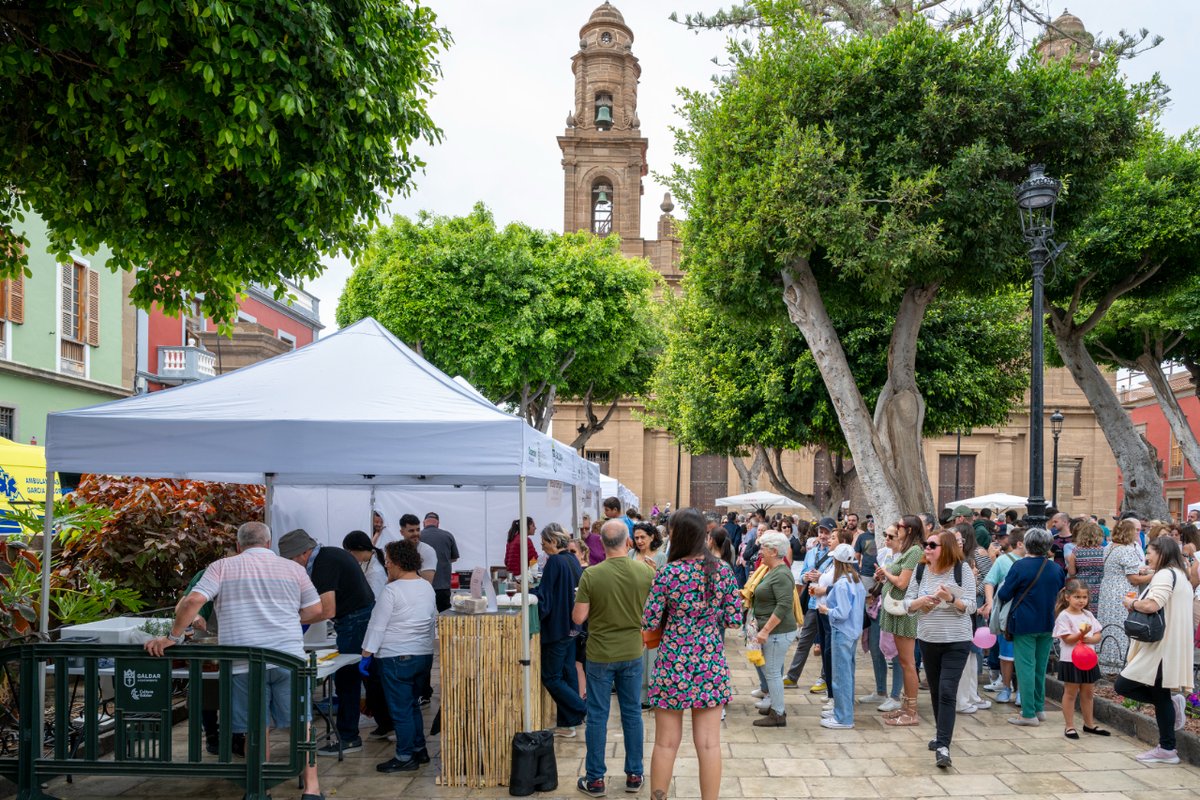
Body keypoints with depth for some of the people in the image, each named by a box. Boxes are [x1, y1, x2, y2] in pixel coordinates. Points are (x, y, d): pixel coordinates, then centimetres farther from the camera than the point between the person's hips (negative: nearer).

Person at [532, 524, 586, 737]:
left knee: (550, 677, 1)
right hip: (571, 626, 9)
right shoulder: (573, 561, 9)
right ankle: (566, 723, 17)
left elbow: (544, 596, -18)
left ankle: (582, 710, -3)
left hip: (556, 627, -9)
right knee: (568, 673, 13)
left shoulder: (554, 562, -17)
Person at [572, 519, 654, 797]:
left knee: (597, 716, 8)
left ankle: (595, 779, 16)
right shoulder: (646, 572, -11)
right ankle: (634, 775, 24)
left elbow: (578, 618, -12)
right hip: (632, 654, 2)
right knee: (632, 714, 15)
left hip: (600, 654, -2)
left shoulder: (591, 575, -17)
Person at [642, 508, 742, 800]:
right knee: (709, 743, 9)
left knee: (666, 743, 10)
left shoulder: (667, 573, -13)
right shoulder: (722, 570, -5)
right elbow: (735, 620, -2)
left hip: (673, 664, -2)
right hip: (710, 664, 2)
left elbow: (649, 623, -11)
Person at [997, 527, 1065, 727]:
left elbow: (1004, 595, -11)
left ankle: (1029, 714, -2)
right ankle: (1039, 708, 24)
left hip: (1024, 625, -5)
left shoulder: (1021, 566, -14)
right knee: (1041, 667, 16)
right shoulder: (1056, 568, 2)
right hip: (1048, 624, 5)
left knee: (1026, 668, -2)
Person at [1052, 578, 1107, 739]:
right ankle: (1069, 726, 9)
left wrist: (1089, 638, -15)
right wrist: (1081, 633, -29)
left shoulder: (1088, 615, 8)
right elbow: (1067, 639, -15)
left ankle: (1089, 724, 29)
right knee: (1070, 693, 2)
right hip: (1071, 660, -6)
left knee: (1088, 693, 16)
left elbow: (1098, 636, 5)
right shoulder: (1064, 616, -10)